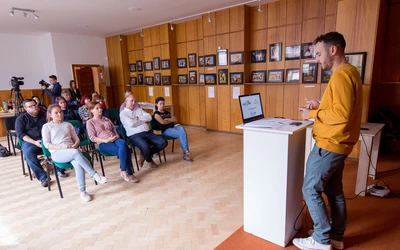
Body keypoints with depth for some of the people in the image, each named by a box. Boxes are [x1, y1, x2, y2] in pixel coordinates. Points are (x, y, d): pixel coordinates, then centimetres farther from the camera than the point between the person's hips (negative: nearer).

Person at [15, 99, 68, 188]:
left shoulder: (44, 115, 16)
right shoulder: (21, 119, 9)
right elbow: (21, 134, -2)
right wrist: (34, 142, -18)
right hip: (31, 142, -1)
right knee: (28, 153, -35)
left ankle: (59, 169, -12)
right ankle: (42, 177, -29)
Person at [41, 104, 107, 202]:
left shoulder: (68, 125, 23)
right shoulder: (47, 126, 12)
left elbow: (77, 139, 20)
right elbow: (46, 144, 1)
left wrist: (75, 145, -5)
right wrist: (61, 147, -15)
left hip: (71, 150, 3)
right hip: (57, 153, -3)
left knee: (78, 164, -33)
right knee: (76, 152, -38)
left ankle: (82, 192, -29)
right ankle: (95, 175, -35)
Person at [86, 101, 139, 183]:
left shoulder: (106, 119, 27)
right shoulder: (90, 122, 9)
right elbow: (92, 137, -1)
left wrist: (116, 136, 1)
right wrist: (106, 140, -15)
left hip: (115, 139, 4)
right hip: (103, 143, -4)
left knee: (123, 144, -34)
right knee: (123, 150, -32)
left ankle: (124, 172, -27)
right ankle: (129, 173, -22)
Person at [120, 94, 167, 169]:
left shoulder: (139, 109, 22)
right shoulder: (123, 113, 5)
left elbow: (149, 117, 6)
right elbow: (131, 124, -12)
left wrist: (138, 118, -4)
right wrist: (144, 120, 1)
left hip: (148, 133, 6)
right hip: (135, 135, -6)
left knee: (163, 142, -13)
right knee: (145, 147, -35)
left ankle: (144, 155, 3)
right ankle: (149, 160, 3)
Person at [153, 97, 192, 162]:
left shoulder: (167, 112, 25)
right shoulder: (156, 114, 4)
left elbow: (175, 119, 13)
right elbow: (162, 122, -12)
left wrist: (167, 119, -4)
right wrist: (171, 120, 4)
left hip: (174, 127, 5)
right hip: (166, 130, -5)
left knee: (182, 129, -28)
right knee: (180, 134, -30)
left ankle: (185, 153, -31)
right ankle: (186, 151, -22)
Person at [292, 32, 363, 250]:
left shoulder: (341, 75, -19)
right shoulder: (349, 72, 14)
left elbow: (342, 114, -25)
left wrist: (313, 114, -14)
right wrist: (320, 106, 8)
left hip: (329, 145, -10)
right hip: (337, 144, 10)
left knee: (311, 190, 1)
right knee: (334, 191, 17)